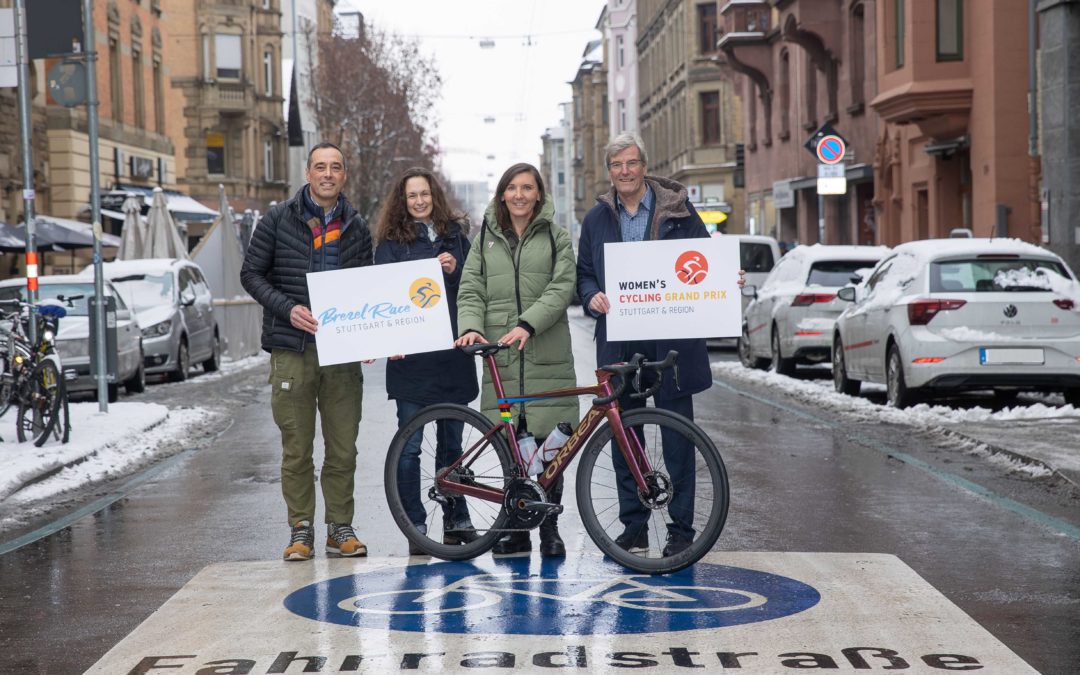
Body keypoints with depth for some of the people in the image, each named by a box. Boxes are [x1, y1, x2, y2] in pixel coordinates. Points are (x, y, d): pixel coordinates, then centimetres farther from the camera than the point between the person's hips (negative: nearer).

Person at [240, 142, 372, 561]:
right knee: (296, 449, 2)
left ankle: (340, 527, 16)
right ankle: (301, 530, 11)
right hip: (292, 349, -2)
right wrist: (288, 309, -12)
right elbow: (252, 274, 3)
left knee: (343, 448, 5)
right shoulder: (279, 220, 3)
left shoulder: (356, 228, 11)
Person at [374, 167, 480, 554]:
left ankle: (456, 521, 17)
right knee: (410, 445, -2)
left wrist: (455, 271, -9)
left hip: (452, 351, 3)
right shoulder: (392, 242, 5)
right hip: (410, 355, -3)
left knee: (451, 442, 10)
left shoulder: (455, 236, 14)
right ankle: (415, 527, 3)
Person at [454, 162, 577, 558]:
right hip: (501, 357, 2)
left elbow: (561, 288, -5)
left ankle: (549, 529, 8)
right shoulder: (486, 238, 14)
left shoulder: (557, 238, 7)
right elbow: (470, 289, 7)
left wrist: (527, 324, -20)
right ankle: (517, 529, 12)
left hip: (546, 357, -2)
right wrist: (471, 327, -13)